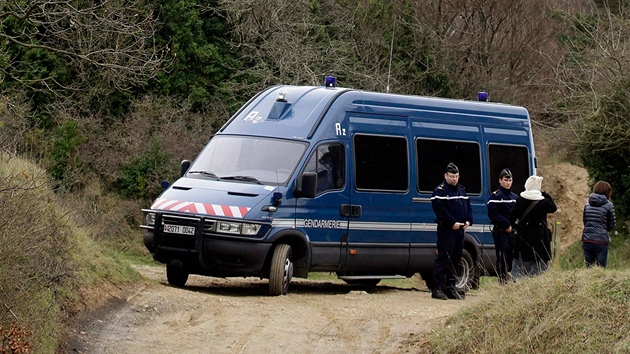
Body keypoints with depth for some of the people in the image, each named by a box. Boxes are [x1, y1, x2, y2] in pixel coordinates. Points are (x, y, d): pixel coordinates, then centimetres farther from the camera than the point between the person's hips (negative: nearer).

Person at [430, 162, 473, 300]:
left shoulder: (461, 191, 18)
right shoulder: (440, 191, -7)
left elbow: (468, 207, 20)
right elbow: (440, 210, -17)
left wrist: (468, 221, 3)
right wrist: (452, 223, -20)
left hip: (459, 230, 8)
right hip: (446, 230, -8)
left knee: (455, 259, 10)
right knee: (443, 258, -10)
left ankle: (450, 287, 16)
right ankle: (437, 288, -9)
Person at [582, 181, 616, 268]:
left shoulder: (588, 204, 7)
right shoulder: (609, 205, -5)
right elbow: (612, 226, 1)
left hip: (587, 240, 4)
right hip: (601, 241, -4)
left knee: (589, 267, 12)